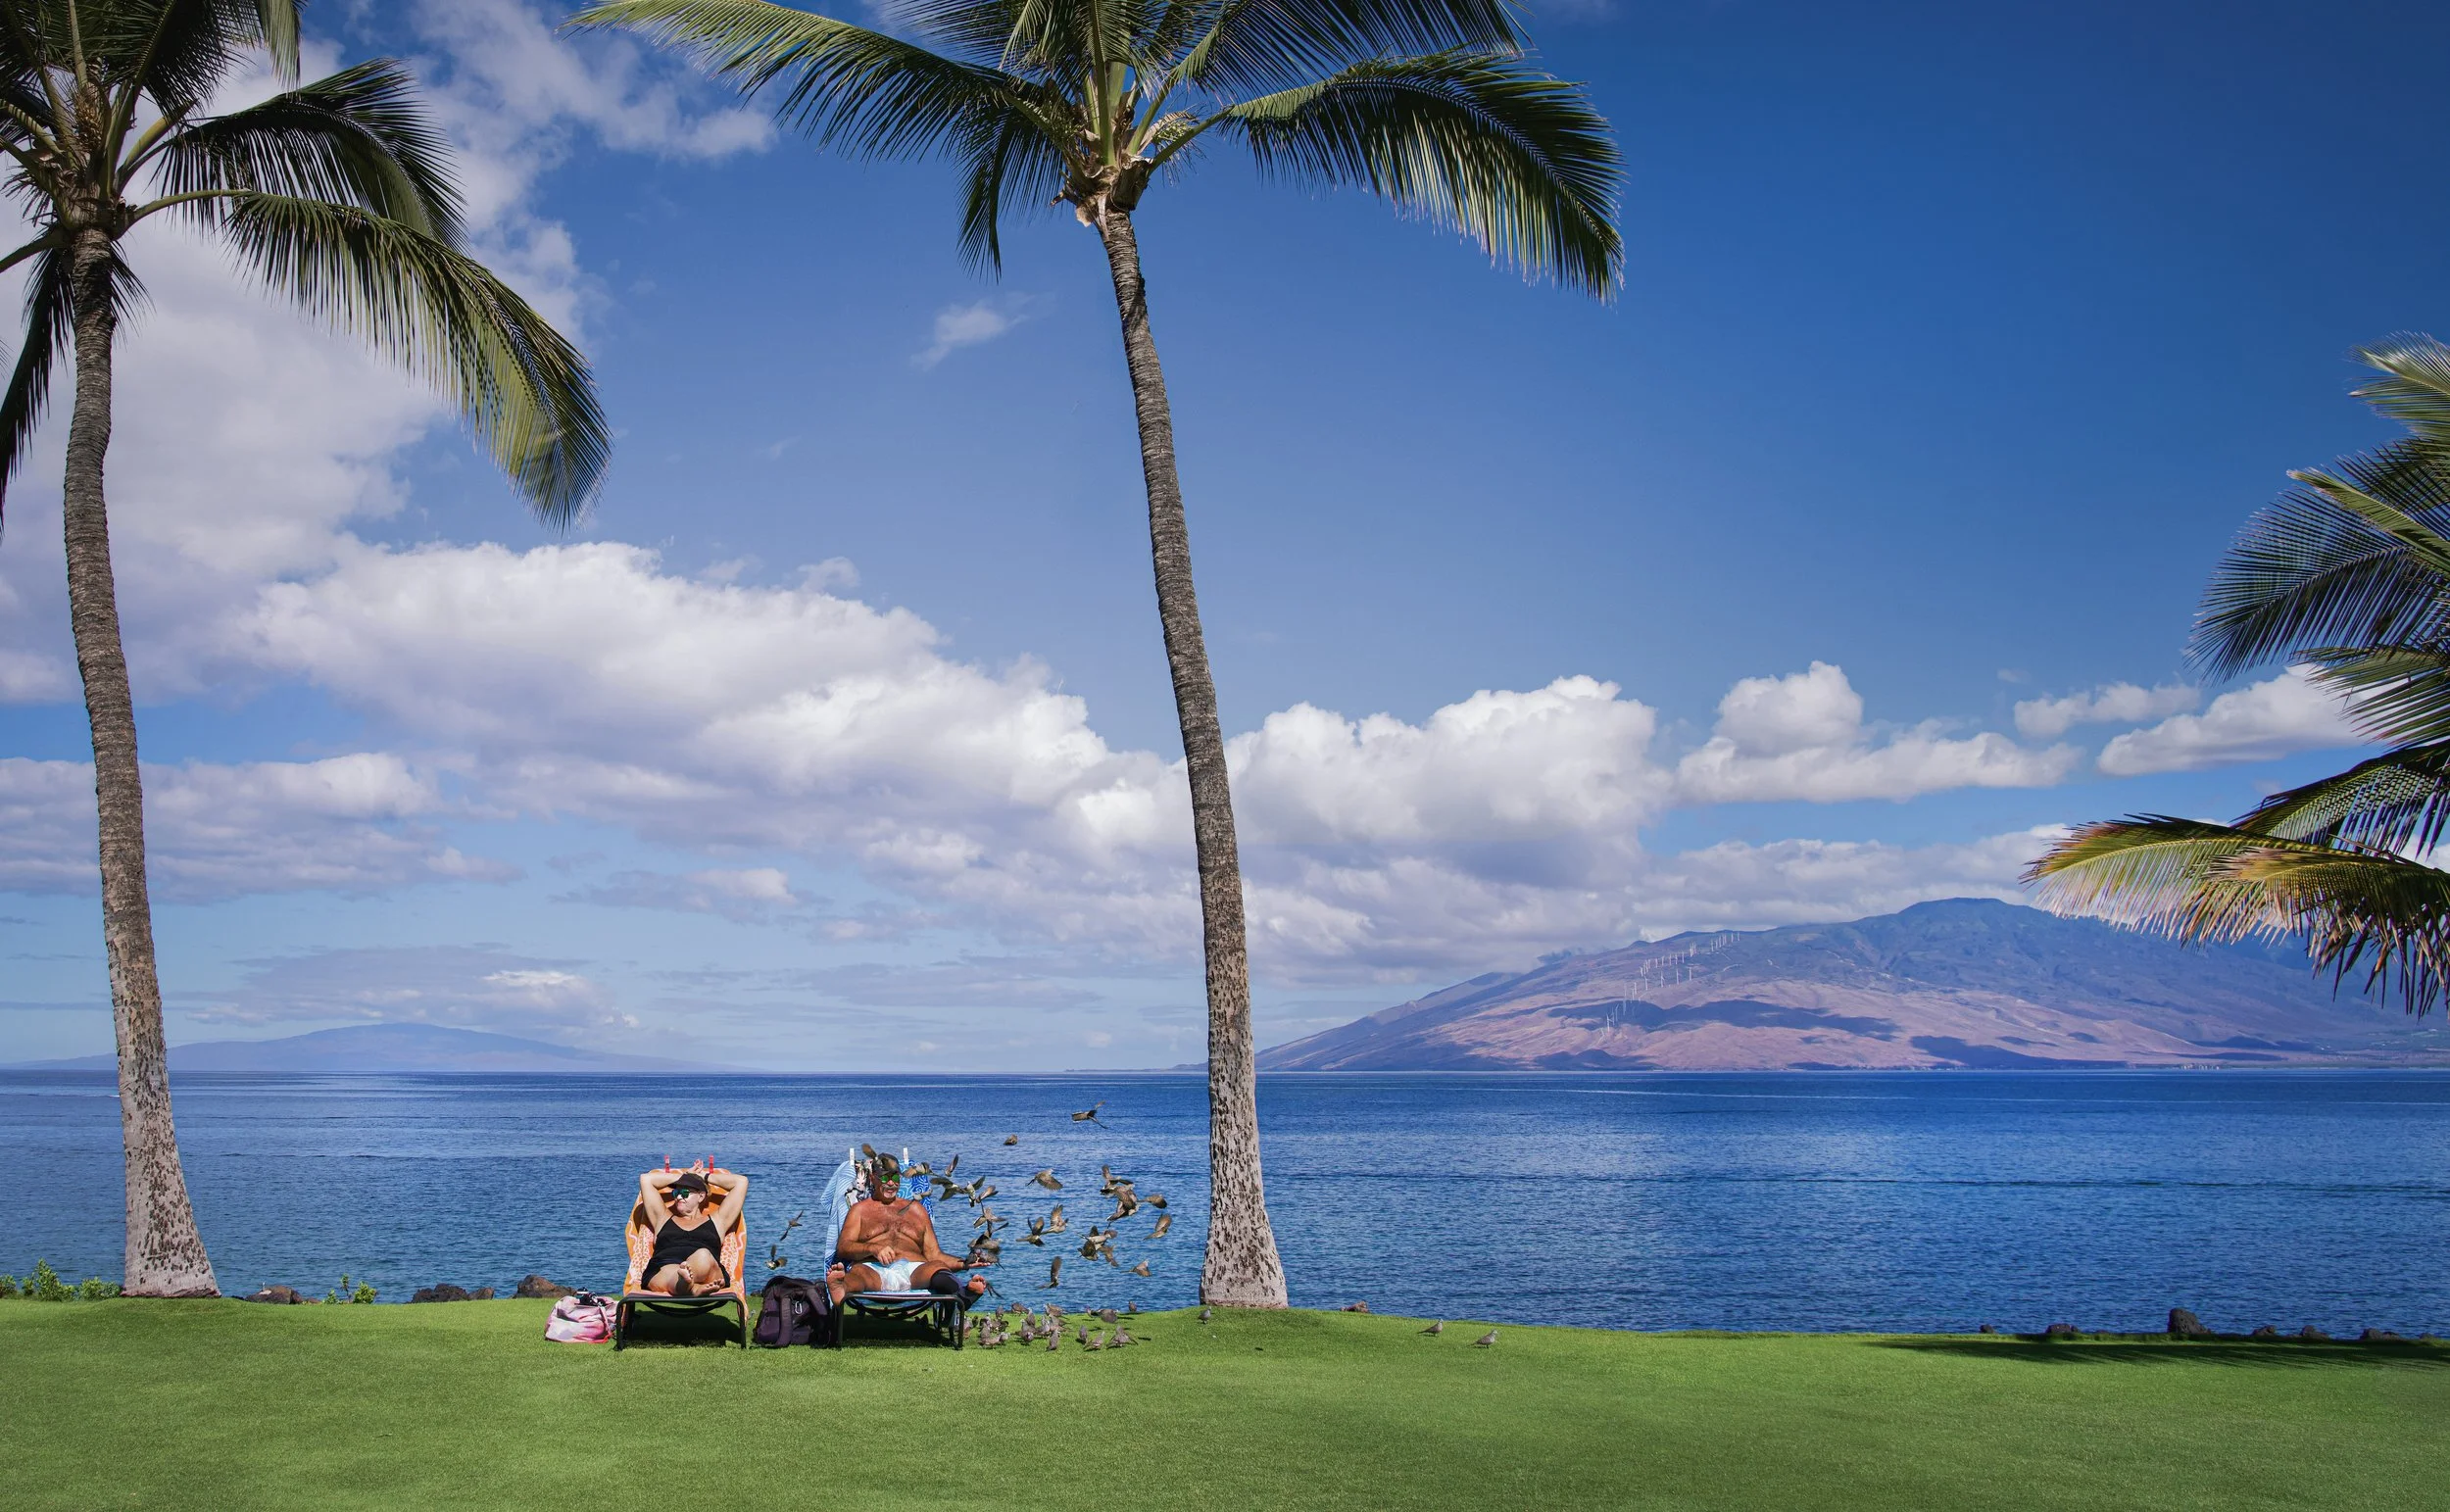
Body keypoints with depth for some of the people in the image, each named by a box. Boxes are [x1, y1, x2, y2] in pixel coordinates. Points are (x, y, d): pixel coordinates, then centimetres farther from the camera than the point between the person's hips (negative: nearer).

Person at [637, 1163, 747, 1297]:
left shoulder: (717, 1220, 34)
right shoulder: (664, 1219, 38)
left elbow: (741, 1181, 32)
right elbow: (646, 1179, 36)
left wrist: (705, 1176, 42)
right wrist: (683, 1176, 44)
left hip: (706, 1275, -1)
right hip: (661, 1273, 1)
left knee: (703, 1256, -40)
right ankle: (696, 1289, -76)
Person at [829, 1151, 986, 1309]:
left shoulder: (916, 1209, 33)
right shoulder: (860, 1209, 26)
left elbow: (933, 1254, 26)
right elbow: (843, 1247, 9)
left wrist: (965, 1264, 6)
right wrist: (873, 1248, -13)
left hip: (915, 1270, 2)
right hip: (874, 1269, -1)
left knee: (938, 1268, -35)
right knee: (858, 1271, -40)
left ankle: (962, 1295, -69)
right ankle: (842, 1291, -76)